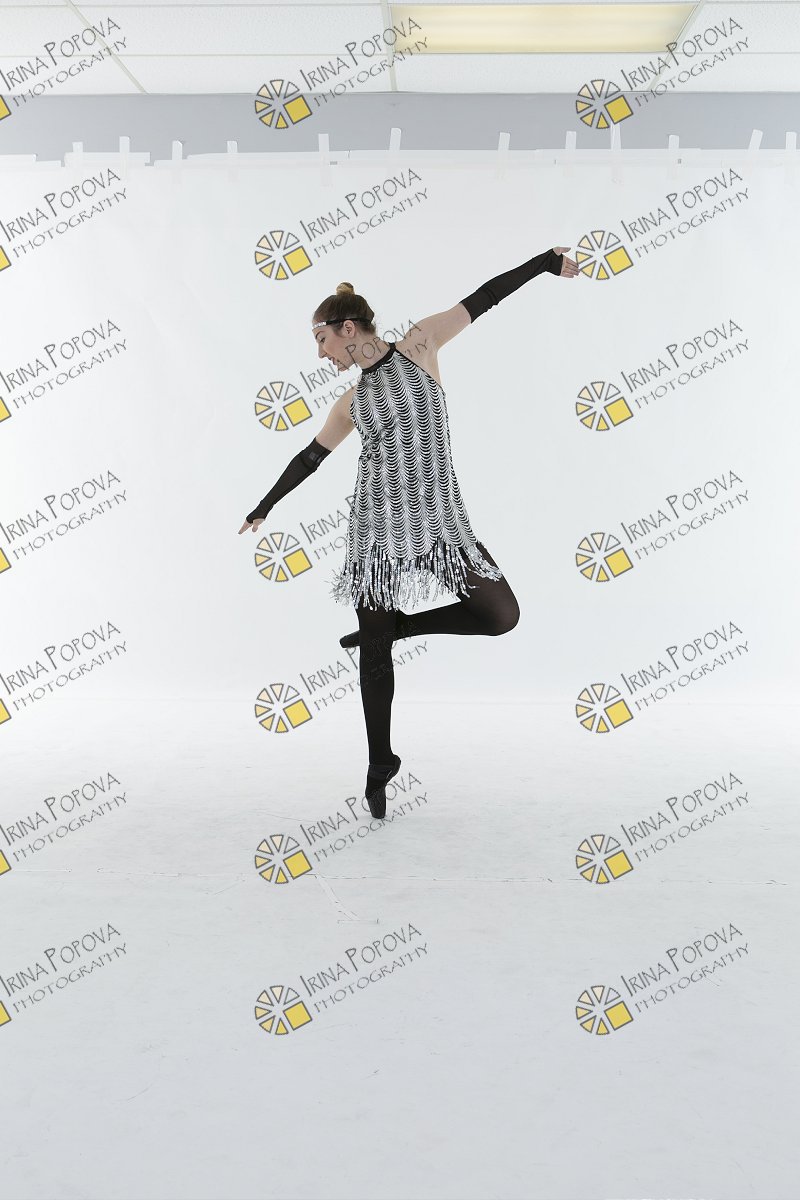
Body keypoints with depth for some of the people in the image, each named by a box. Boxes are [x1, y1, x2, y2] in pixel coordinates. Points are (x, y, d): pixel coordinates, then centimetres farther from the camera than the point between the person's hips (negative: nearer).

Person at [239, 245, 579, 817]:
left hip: (438, 513, -2)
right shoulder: (351, 402, 13)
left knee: (503, 615, -11)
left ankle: (394, 624, 11)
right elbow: (309, 458, 25)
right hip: (377, 520, 2)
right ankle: (381, 764, 16)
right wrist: (266, 506, 34)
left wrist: (545, 261, 7)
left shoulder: (417, 346, 5)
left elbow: (482, 299, 6)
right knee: (374, 650, 1)